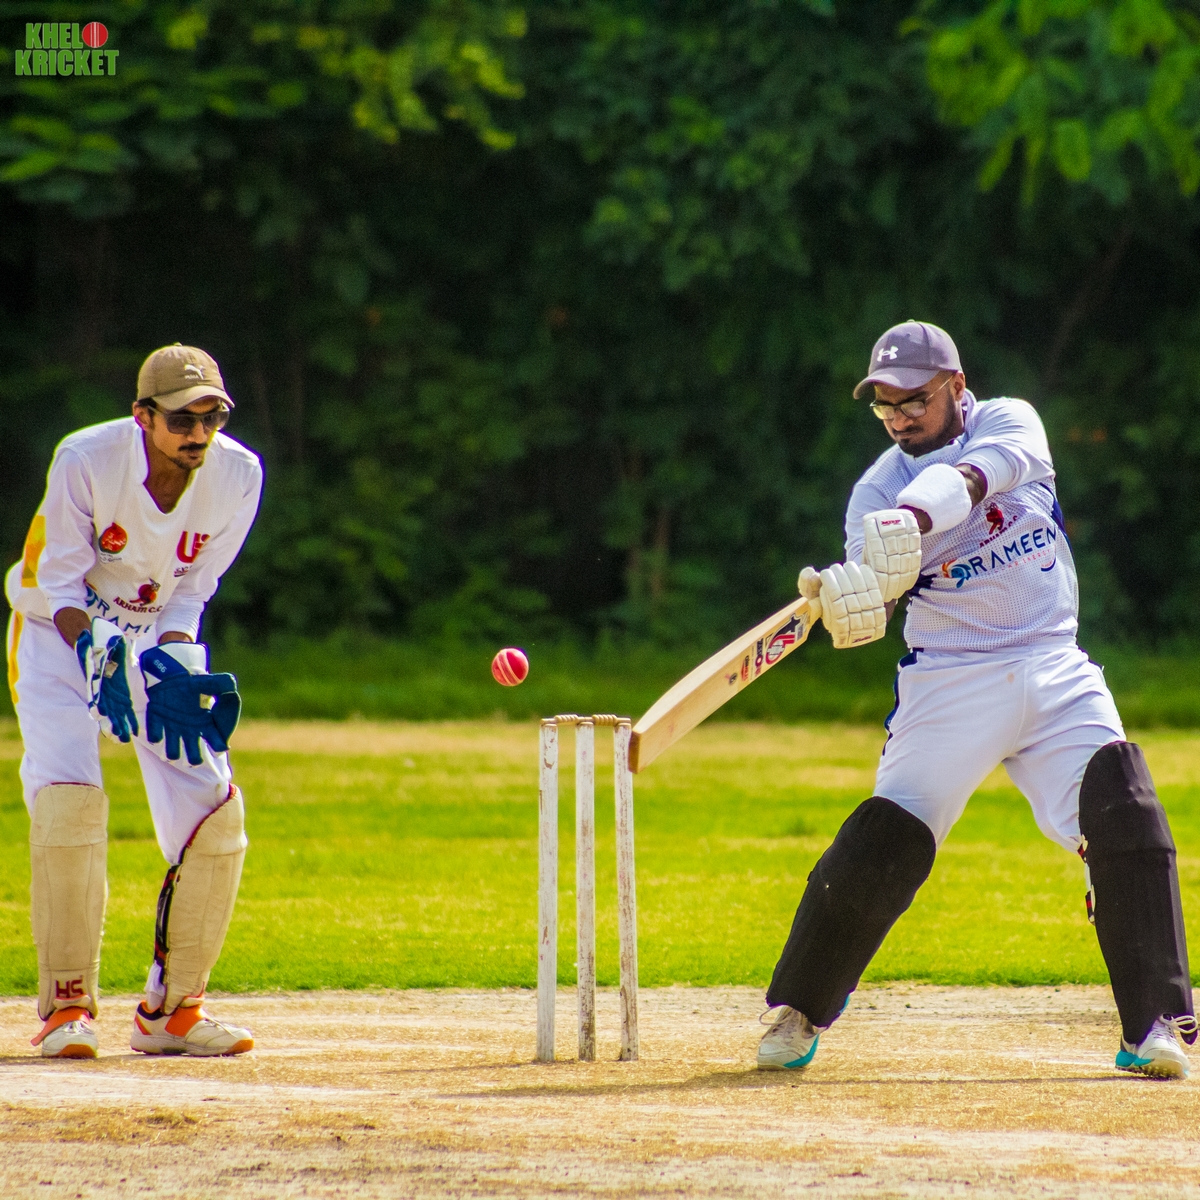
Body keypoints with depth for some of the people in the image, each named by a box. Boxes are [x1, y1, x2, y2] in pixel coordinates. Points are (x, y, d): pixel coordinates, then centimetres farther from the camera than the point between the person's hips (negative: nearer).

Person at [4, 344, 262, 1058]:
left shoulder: (238, 475, -15)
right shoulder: (86, 460, -25)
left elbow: (191, 590, -6)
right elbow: (62, 582, -18)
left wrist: (168, 667, -22)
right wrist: (96, 652, -36)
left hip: (163, 637, 4)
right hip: (64, 627, -4)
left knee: (215, 807, -8)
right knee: (68, 799, -22)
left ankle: (171, 1011, 7)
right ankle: (68, 1007, -10)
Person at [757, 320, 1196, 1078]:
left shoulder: (1010, 423, 0)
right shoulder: (879, 490, -1)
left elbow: (986, 471, -24)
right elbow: (872, 599, -17)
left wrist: (915, 518, -43)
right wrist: (843, 597, -42)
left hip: (1053, 671, 1)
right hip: (951, 680, -1)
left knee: (1123, 809, -17)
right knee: (883, 842, -11)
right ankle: (798, 1013, 7)